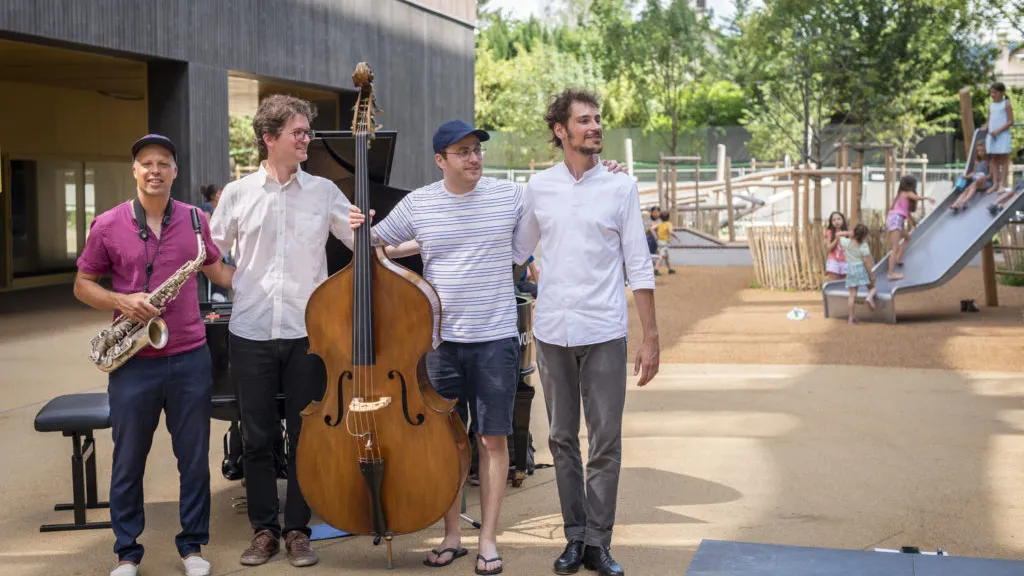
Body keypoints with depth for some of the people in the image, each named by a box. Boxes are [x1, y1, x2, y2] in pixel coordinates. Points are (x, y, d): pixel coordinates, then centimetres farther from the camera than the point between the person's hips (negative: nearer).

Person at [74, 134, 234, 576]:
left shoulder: (194, 220, 4)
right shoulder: (108, 225, -1)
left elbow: (219, 272, 15)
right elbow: (82, 285, 5)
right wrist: (121, 301, -13)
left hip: (190, 358, 1)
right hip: (133, 362, -1)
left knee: (194, 458, 8)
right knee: (128, 461, 8)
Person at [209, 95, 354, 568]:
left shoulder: (324, 192, 4)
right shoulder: (238, 194, 4)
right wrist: (237, 284, -2)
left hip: (307, 332, 0)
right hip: (251, 333, 0)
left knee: (306, 435, 4)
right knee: (257, 437, 7)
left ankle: (297, 529, 17)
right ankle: (264, 529, 20)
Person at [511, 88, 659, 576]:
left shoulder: (620, 187, 1)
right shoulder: (539, 187, 5)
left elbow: (639, 266, 1)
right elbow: (515, 252, 15)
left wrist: (651, 336, -3)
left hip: (604, 332, -2)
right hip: (552, 331, 2)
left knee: (605, 443, -1)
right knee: (562, 439, 8)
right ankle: (575, 536, 19)